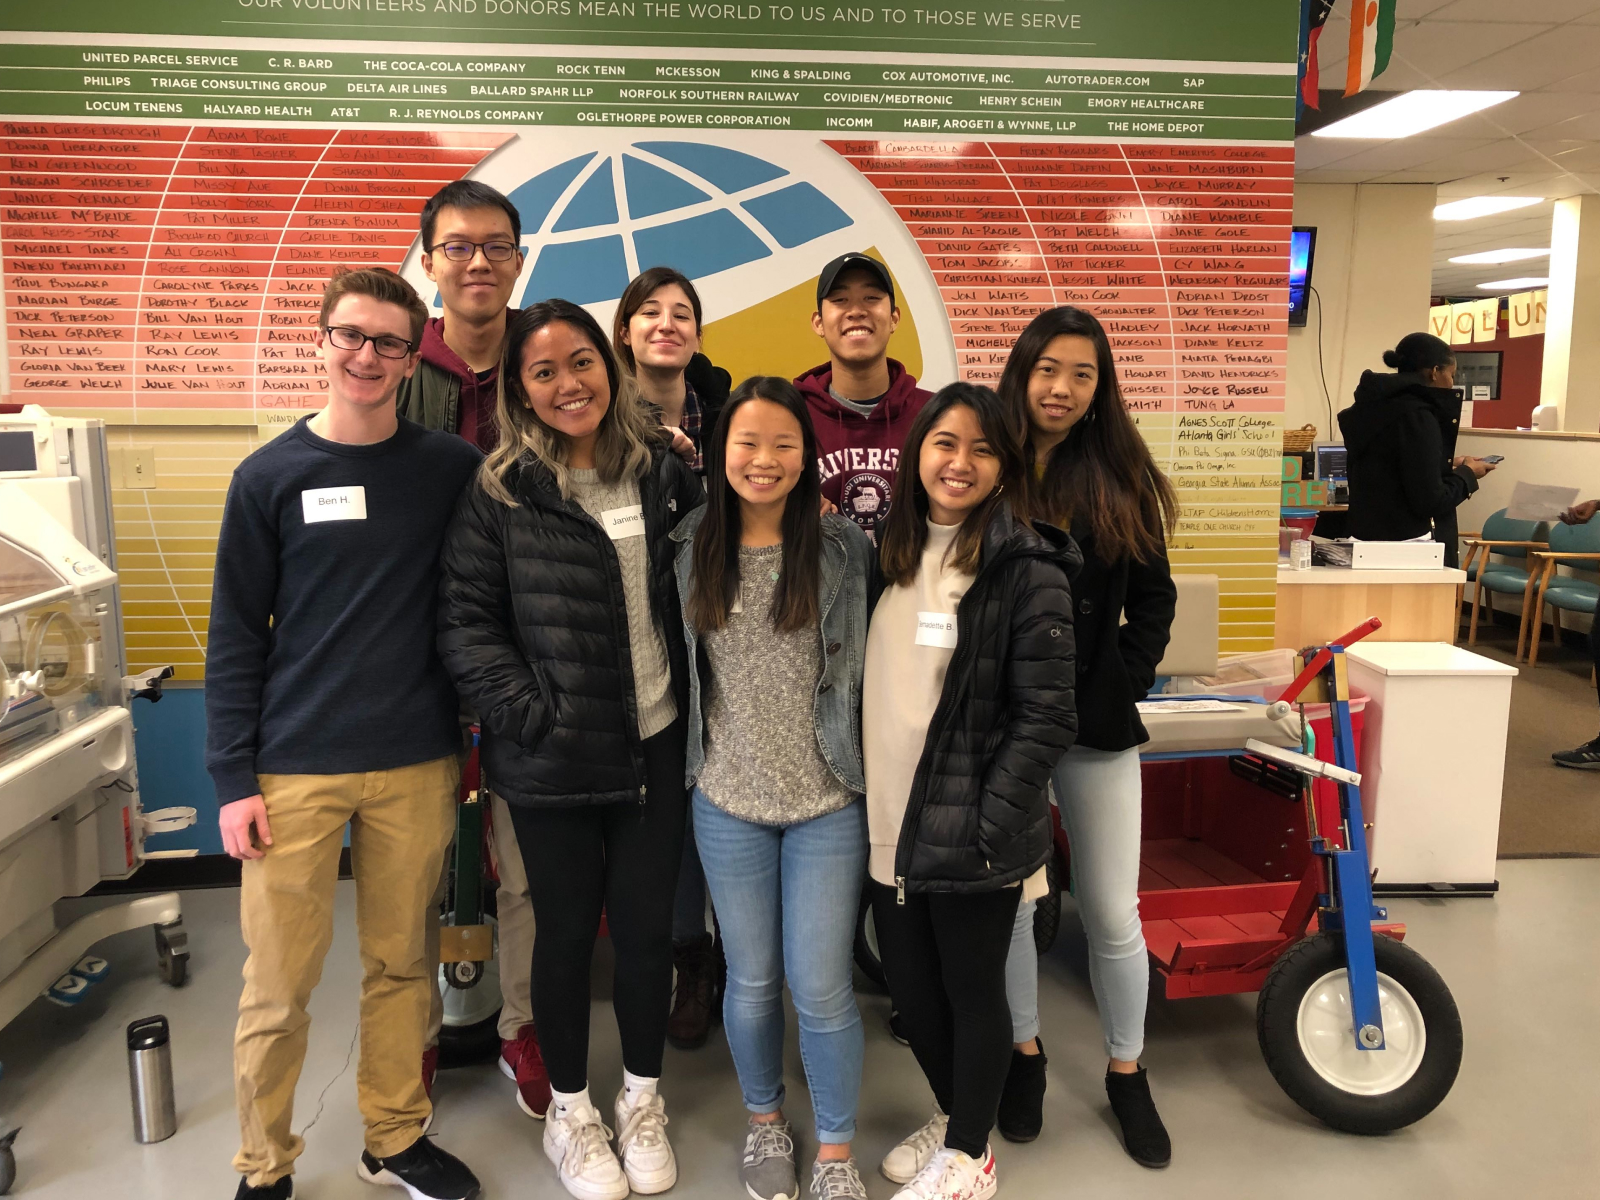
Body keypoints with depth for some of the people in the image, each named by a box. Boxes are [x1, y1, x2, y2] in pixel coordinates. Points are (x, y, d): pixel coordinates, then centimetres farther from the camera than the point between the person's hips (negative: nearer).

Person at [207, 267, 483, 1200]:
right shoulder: (271, 477, 0)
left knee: (402, 966, 13)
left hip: (418, 768, 1)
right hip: (295, 771, -1)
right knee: (279, 987, 5)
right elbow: (236, 636, 1)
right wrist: (235, 779, -3)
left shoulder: (454, 469, 2)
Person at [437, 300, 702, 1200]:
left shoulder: (663, 470, 2)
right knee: (567, 932, 12)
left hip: (657, 746, 2)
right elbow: (466, 621, -7)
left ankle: (642, 1099, 36)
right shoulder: (500, 491, -6)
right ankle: (571, 1111, 34)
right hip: (553, 758, -2)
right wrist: (528, 712, -15)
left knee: (648, 926, 13)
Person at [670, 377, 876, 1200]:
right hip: (728, 801, 2)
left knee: (821, 988, 3)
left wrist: (869, 769, -3)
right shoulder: (692, 551, -1)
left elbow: (867, 665, -2)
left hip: (829, 802, -2)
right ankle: (765, 1124, 40)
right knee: (751, 980, 15)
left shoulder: (845, 551, -7)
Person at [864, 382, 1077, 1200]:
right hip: (889, 826, 6)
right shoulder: (889, 553, 7)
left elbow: (1045, 717, -14)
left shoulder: (1027, 569, -12)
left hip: (970, 835, -6)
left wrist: (989, 828, -17)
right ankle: (952, 1115, 43)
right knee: (910, 992, 18)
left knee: (972, 994, 11)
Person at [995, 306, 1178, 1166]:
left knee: (1112, 913, 8)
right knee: (1006, 897, 12)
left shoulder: (1121, 479, 3)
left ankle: (1126, 1072, 30)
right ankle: (1024, 1051, 34)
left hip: (1095, 725, 1)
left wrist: (1123, 685, -4)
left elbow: (1154, 599, 7)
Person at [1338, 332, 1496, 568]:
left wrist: (1448, 465, 19)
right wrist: (1467, 475, 0)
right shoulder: (1416, 416, -16)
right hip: (1409, 549, -9)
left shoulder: (1374, 408, 8)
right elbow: (1430, 502, -17)